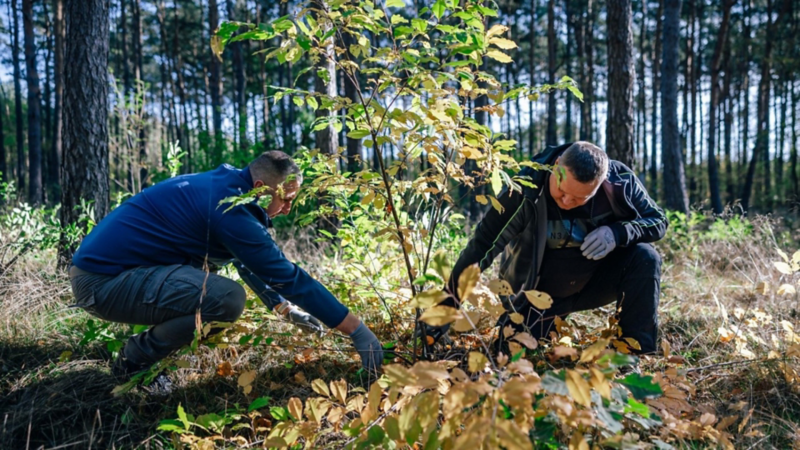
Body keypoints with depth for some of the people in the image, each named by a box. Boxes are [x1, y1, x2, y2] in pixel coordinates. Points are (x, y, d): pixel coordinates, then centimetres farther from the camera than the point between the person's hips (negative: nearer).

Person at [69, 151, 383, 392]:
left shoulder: (223, 187, 9)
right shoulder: (230, 209, -21)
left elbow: (249, 263, 22)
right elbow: (287, 275, -20)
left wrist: (288, 309, 23)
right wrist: (357, 330, -15)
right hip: (103, 280, -10)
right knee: (227, 297, -27)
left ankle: (144, 347, 17)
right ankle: (134, 362, -3)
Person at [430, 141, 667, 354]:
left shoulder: (620, 180, -22)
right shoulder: (526, 191, -29)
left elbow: (658, 220, -6)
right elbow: (481, 246, -27)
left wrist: (618, 233, -30)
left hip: (597, 279, 2)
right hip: (540, 289, -1)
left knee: (645, 258, -24)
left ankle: (638, 354, -9)